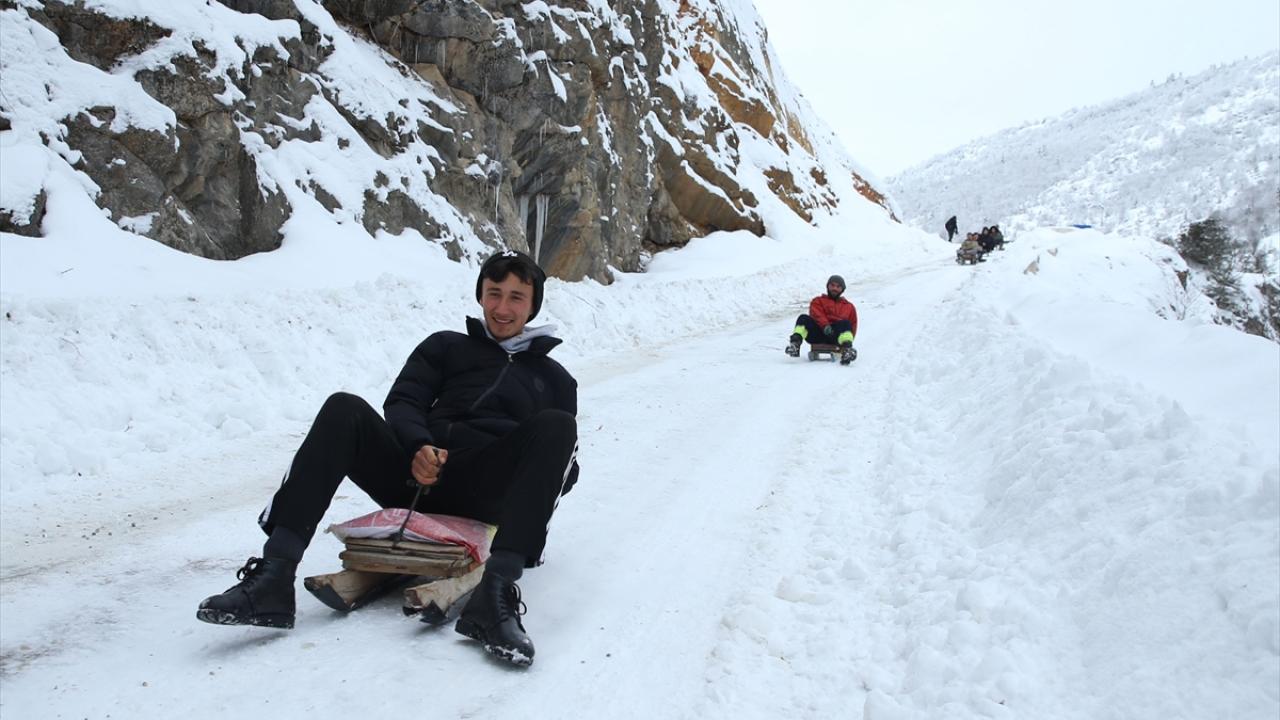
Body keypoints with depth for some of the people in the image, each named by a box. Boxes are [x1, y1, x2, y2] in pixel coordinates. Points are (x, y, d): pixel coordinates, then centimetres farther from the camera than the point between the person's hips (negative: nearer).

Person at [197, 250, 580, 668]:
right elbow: (402, 403, 10)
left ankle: (495, 595, -44)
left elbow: (564, 461, 17)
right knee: (345, 409, -23)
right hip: (417, 477, 2)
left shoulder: (554, 379, 24)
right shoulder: (445, 347, 25)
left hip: (484, 496, -1)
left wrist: (536, 492, -5)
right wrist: (419, 446, -12)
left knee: (555, 426, -28)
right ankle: (273, 578, -34)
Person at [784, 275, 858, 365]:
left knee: (845, 323, -31)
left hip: (836, 336, 0)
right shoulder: (818, 301, 26)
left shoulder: (849, 306, 30)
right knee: (804, 318, -25)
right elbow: (817, 314, 4)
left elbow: (853, 325, 22)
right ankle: (795, 344, -44)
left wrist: (848, 342, 3)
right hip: (817, 334, 0)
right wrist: (825, 326, -18)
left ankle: (847, 350, -50)